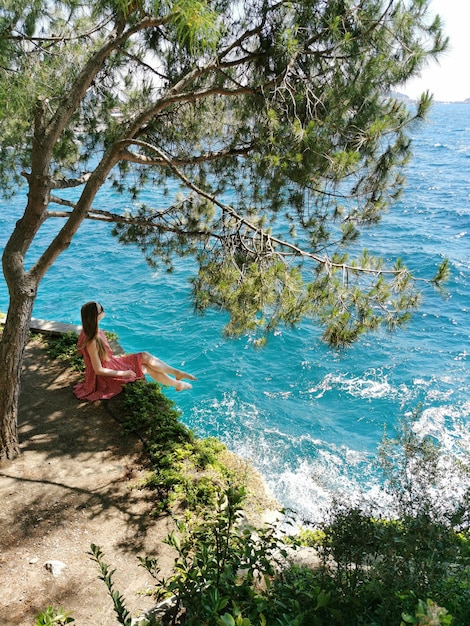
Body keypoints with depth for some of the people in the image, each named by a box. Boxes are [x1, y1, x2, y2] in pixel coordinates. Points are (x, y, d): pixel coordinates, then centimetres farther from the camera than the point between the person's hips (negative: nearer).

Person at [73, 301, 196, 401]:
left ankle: (177, 373, 6)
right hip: (106, 377, -8)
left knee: (145, 356, -4)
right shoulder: (91, 342, -33)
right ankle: (178, 384, 11)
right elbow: (98, 370, -26)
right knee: (147, 368, -6)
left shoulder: (94, 330, -4)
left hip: (111, 363, 8)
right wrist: (123, 373, -19)